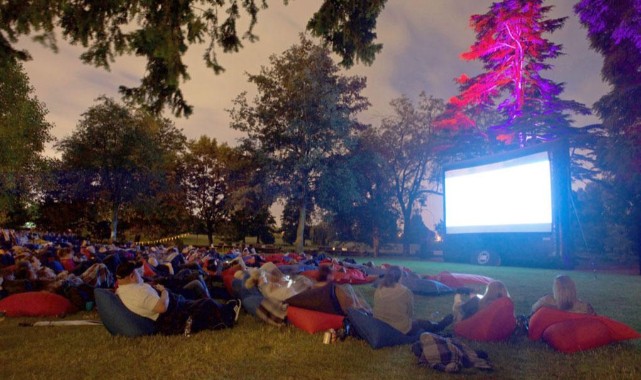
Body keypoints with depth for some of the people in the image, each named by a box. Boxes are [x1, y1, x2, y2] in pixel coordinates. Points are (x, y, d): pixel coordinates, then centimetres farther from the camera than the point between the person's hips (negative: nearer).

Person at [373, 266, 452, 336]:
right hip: (401, 329, -5)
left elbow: (378, 310, 5)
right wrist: (410, 321, 19)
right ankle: (440, 326, 49)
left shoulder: (378, 290, -5)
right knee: (424, 323, 22)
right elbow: (410, 313, -3)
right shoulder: (405, 292, -16)